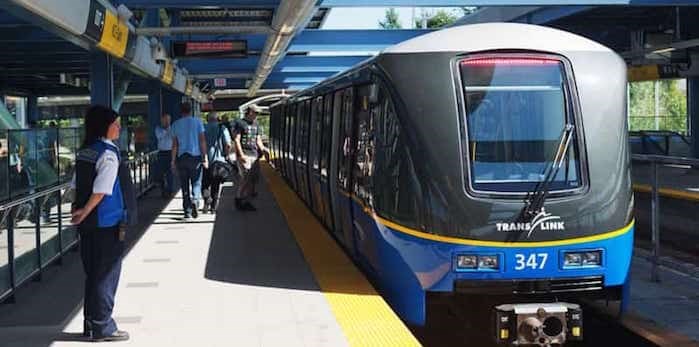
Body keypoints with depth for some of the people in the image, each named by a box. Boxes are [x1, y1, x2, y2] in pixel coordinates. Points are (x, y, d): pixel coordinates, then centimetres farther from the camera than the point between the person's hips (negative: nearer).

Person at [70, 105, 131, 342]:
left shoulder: (84, 152, 10)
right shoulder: (109, 154, -15)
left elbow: (77, 186, 11)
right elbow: (101, 190, -22)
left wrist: (80, 211, 9)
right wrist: (84, 212, -15)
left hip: (88, 224, 8)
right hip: (107, 224, -8)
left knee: (92, 273, 15)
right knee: (107, 274, 2)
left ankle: (91, 324, 22)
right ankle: (102, 327, 8)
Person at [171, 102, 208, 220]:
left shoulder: (176, 124, 6)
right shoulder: (198, 122, 1)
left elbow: (174, 144, 4)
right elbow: (202, 140, -4)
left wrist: (173, 160, 9)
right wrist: (205, 157, -2)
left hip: (181, 157, 2)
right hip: (195, 156, -2)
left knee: (184, 185, 6)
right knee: (196, 183, 6)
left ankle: (187, 211, 4)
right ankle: (194, 201, -21)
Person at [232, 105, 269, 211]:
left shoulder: (257, 126, 18)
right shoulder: (240, 123, -2)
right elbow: (236, 140, -7)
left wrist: (263, 148, -2)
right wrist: (241, 155, -15)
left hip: (254, 154, 7)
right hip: (244, 153, -7)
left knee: (255, 177, 2)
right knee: (246, 178, -13)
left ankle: (246, 201, 11)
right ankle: (239, 200, -2)